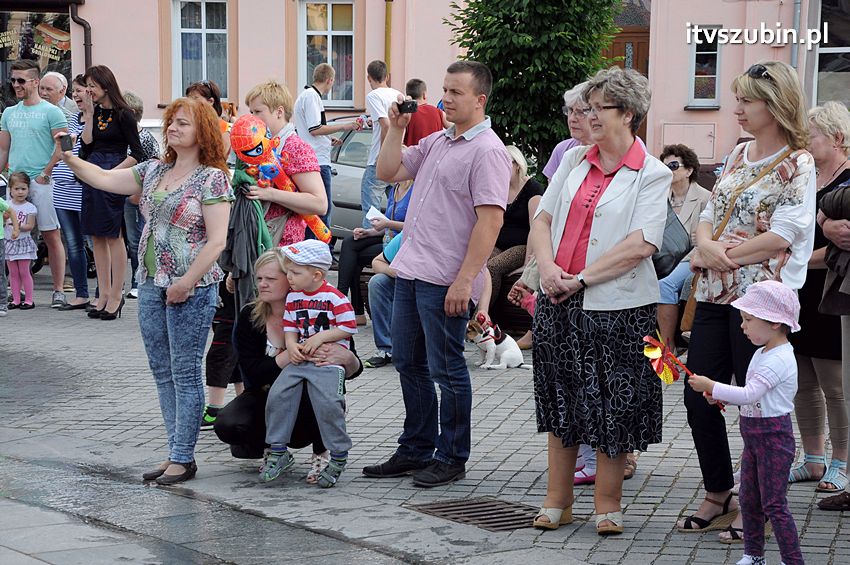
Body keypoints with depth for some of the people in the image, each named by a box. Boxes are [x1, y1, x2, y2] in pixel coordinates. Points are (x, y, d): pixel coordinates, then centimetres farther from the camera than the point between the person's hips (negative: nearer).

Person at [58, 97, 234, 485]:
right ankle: (176, 453, 18)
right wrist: (68, 158, 2)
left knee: (185, 374, -3)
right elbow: (105, 179, 16)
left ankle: (183, 459, 3)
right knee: (162, 372, 11)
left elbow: (216, 240, -15)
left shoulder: (212, 178, -10)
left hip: (191, 290, -8)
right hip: (152, 285, 8)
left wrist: (186, 283, -18)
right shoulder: (154, 171, 12)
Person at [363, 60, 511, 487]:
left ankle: (451, 458, 12)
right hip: (411, 270, 9)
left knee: (446, 370, 0)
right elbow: (387, 172, 20)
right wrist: (396, 129, 6)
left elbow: (490, 219, -19)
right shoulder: (436, 142, 15)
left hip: (445, 280, -9)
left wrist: (465, 279, -23)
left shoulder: (487, 151, -13)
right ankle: (416, 450, 27)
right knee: (409, 363, 15)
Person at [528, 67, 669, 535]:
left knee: (611, 405, 2)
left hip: (615, 306, -5)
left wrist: (581, 277, -16)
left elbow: (641, 245, -16)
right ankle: (557, 502, 21)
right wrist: (548, 267, -8)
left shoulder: (652, 175, -6)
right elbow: (542, 220, 11)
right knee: (559, 399, 11)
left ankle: (607, 505, 15)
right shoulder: (574, 160, 11)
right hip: (559, 302, 5)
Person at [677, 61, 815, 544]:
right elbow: (710, 214, 13)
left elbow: (781, 236, -17)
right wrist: (706, 243, -8)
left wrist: (724, 254, -15)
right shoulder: (739, 155, 13)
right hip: (715, 294, 7)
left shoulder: (797, 164, -9)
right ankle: (719, 497, 24)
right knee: (698, 397, 9)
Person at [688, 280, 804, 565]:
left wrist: (711, 387, -23)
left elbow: (749, 394, -28)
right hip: (754, 435, 10)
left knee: (774, 504, -7)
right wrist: (723, 397, 6)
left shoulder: (779, 360, -21)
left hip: (773, 437, -10)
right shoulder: (762, 354, 12)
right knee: (748, 499, 15)